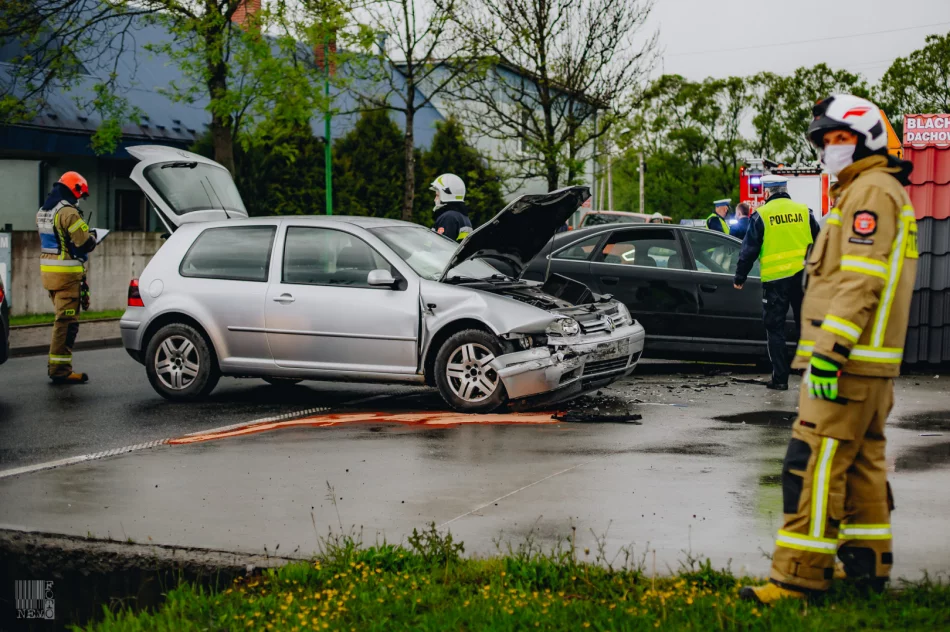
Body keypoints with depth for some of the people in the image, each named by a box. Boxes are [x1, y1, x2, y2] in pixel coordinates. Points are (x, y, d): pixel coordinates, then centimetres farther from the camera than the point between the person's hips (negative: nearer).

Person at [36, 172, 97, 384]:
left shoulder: (43, 212, 13)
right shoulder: (68, 212, -17)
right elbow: (86, 244, -18)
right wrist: (92, 235, 4)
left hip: (48, 270, 9)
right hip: (66, 273, -9)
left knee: (62, 319, 19)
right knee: (67, 322, -6)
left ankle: (57, 365, 24)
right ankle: (60, 371, -7)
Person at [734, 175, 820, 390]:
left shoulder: (761, 215, -2)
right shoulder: (804, 211, 7)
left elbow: (749, 250, -1)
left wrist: (739, 277, 8)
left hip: (775, 279, -3)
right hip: (803, 276, 3)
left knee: (775, 328, 5)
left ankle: (780, 378, 3)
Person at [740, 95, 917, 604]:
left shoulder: (870, 190, -12)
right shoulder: (882, 192, 21)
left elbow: (860, 281, -21)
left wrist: (827, 352, -25)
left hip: (849, 361, -10)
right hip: (871, 361, 10)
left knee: (814, 464, -10)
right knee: (862, 462, 14)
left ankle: (800, 574, -9)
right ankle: (868, 563, 21)